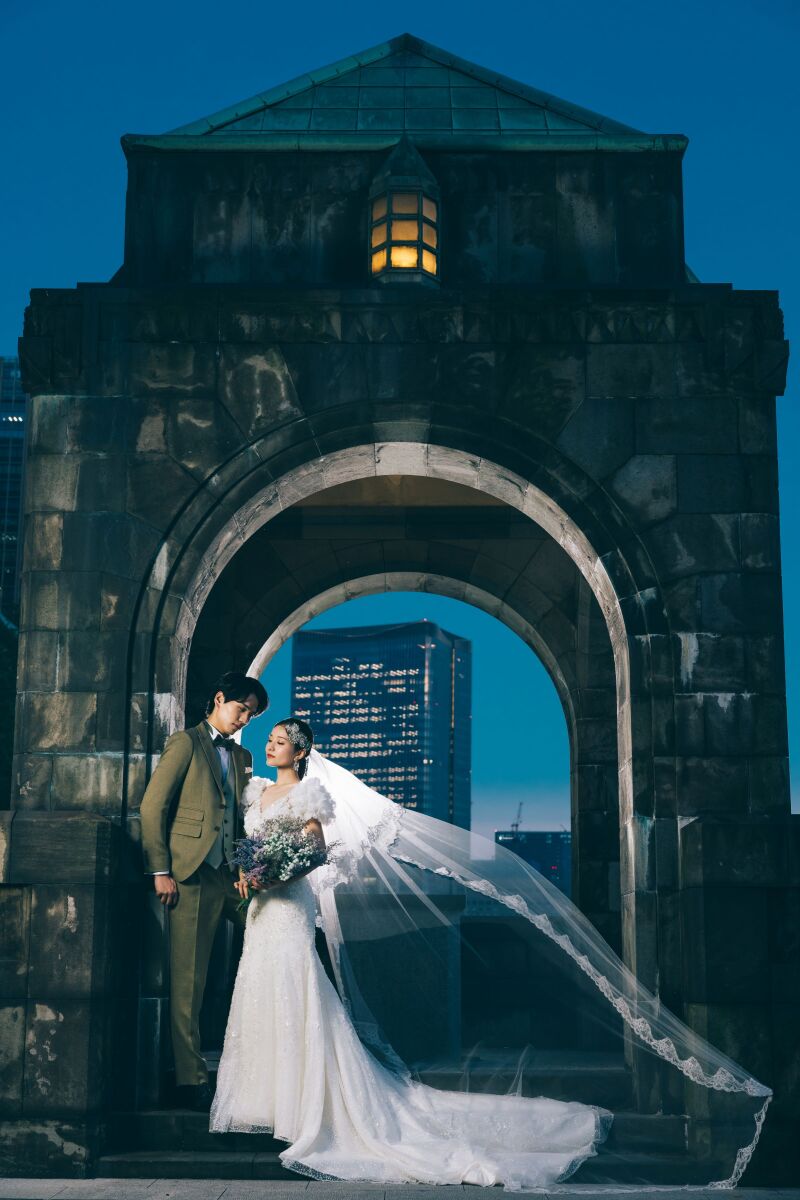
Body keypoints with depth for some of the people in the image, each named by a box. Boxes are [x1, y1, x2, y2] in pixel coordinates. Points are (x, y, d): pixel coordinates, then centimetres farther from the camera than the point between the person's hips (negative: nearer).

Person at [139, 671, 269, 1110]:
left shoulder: (241, 756, 21)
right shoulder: (185, 743, 2)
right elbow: (153, 806, -4)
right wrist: (161, 871, -11)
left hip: (230, 876, 6)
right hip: (192, 875, -6)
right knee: (188, 981, -3)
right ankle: (190, 1079, 3)